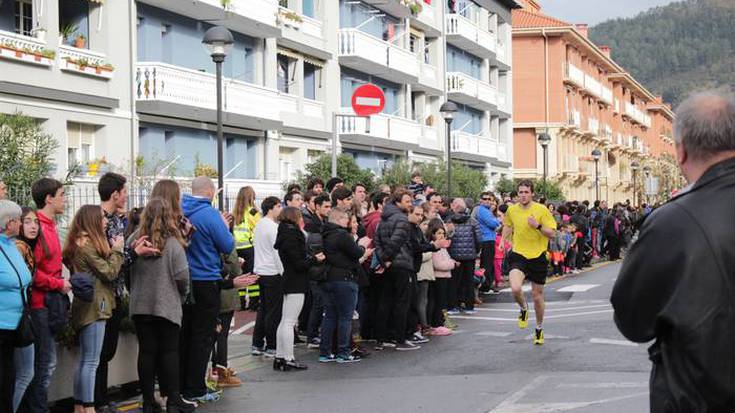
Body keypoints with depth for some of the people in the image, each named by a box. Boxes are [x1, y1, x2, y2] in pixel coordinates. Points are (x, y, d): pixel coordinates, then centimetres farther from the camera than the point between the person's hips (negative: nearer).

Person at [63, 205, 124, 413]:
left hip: (88, 307, 10)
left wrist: (113, 250, 7)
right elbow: (109, 272, -14)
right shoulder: (87, 244, -14)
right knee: (91, 362, -7)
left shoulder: (82, 242, 15)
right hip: (94, 307, -10)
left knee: (84, 361, 13)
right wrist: (117, 250, -2)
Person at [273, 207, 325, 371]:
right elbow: (299, 264, -19)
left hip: (289, 283, 10)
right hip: (296, 284, -10)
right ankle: (288, 359, -4)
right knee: (289, 322, -7)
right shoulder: (291, 237, -16)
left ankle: (280, 357, 18)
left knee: (285, 321, 13)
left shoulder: (286, 235, 13)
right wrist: (315, 259, -6)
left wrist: (311, 258, 4)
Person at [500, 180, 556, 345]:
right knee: (515, 288, -24)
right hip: (518, 255, 1)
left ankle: (539, 329, 32)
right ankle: (523, 309, 11)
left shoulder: (541, 209, -7)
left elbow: (552, 233, -7)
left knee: (537, 296, 9)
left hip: (538, 257, -1)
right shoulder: (511, 210, 2)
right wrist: (503, 240, 8)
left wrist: (538, 226, -22)